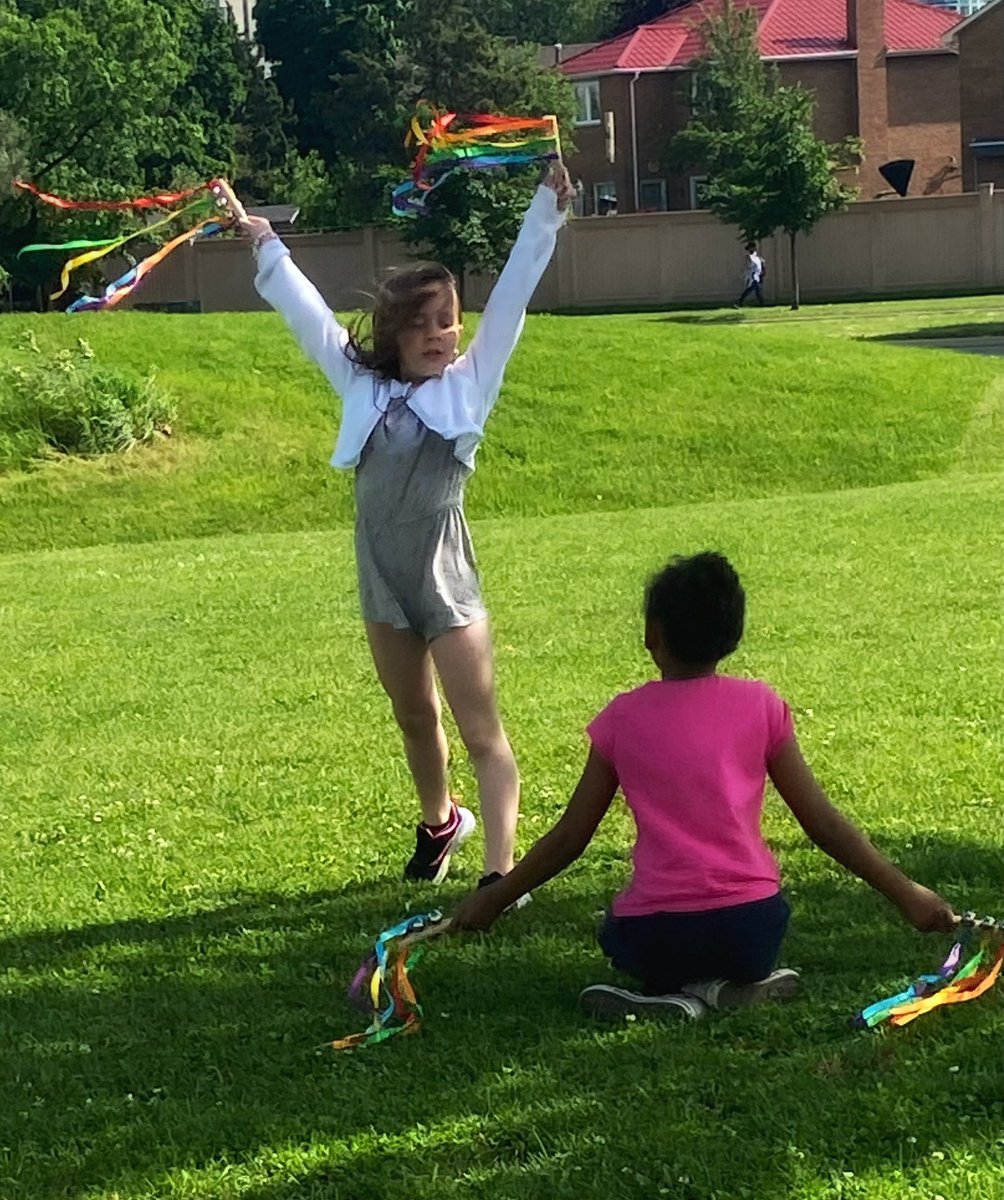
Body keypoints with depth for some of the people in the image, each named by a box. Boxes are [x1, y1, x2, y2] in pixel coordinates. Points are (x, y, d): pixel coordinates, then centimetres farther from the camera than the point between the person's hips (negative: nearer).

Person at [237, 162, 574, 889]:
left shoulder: (470, 384, -1)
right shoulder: (364, 385, 7)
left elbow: (513, 296, -6)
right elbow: (307, 314, 14)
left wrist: (547, 211, -11)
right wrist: (265, 246, 18)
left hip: (447, 580, -4)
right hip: (383, 581, 4)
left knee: (482, 730, -6)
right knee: (415, 719, 21)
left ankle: (501, 873, -12)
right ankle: (439, 822, 45)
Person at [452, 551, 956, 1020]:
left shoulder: (624, 717, 3)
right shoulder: (759, 705, 3)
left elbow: (569, 838, 10)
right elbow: (823, 825, 4)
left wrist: (493, 898, 24)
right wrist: (905, 893, 13)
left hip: (656, 938, -1)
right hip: (750, 929, 1)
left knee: (616, 934, 33)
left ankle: (668, 995, 2)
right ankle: (732, 986, 1)